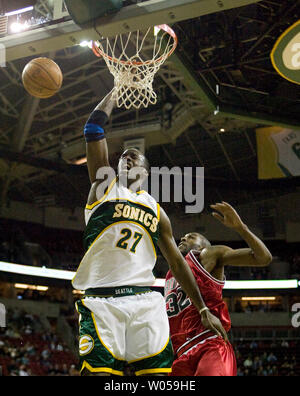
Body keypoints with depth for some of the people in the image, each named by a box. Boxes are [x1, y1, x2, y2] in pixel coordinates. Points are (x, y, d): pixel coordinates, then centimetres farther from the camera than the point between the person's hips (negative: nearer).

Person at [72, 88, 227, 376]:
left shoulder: (156, 210, 21)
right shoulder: (104, 187, 14)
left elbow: (176, 261, 22)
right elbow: (93, 130, 7)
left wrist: (203, 309, 18)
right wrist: (115, 93, 18)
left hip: (145, 301, 2)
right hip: (101, 301, -2)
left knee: (158, 372, -8)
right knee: (97, 371, -15)